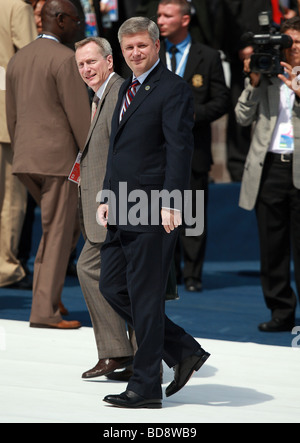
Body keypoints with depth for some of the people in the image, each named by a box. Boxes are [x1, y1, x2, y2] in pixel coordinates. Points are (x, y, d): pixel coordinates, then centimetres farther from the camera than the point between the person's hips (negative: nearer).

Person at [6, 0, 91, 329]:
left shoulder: (18, 59, 13)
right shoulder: (65, 59, -12)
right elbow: (79, 115, -14)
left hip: (26, 160, 8)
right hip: (58, 157, -8)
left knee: (61, 227, 21)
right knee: (57, 235, -2)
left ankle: (47, 292, 14)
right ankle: (44, 310, -3)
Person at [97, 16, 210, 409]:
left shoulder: (173, 89, -8)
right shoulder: (127, 89, 19)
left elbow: (180, 149, -15)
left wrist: (171, 204, -21)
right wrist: (107, 197, 15)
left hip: (153, 213, -9)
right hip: (124, 213, 9)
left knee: (145, 298, -4)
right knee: (112, 287, 9)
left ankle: (146, 387, 3)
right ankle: (184, 352, 18)